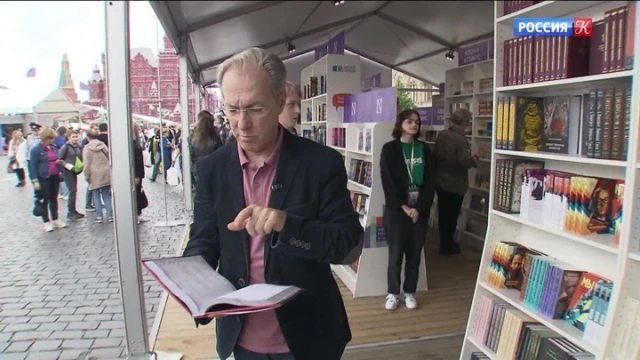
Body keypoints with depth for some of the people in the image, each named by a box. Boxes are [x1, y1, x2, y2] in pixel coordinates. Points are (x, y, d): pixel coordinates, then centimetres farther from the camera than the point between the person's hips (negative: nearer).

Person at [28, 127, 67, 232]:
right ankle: (46, 222, 13)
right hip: (43, 178, -6)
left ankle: (55, 220, 23)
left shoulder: (53, 147, 8)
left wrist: (60, 171, 17)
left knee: (54, 199, 14)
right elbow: (32, 166, -12)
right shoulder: (36, 149, -10)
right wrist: (35, 180, -17)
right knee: (45, 200, 3)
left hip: (54, 177, 6)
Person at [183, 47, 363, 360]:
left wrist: (286, 223, -30)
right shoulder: (211, 168, -4)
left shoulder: (322, 162, -13)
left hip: (306, 335, -2)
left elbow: (348, 242, -13)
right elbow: (203, 242, 1)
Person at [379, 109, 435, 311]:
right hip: (396, 211, -3)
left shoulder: (424, 150, 8)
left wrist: (419, 208, -9)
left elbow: (430, 182, 3)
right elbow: (387, 182, -7)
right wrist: (403, 207, -13)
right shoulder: (390, 149, -2)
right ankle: (393, 293, 17)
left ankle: (409, 292, 23)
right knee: (395, 254, 2)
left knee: (414, 255, 9)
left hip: (420, 211, 3)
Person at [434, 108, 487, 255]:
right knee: (452, 215, 7)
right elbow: (464, 163, -24)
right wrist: (477, 156, -9)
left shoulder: (441, 134, 1)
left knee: (443, 214, 17)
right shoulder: (461, 139, -22)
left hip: (440, 181, 7)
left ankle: (444, 243, 30)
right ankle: (447, 246, 17)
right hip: (455, 184, -7)